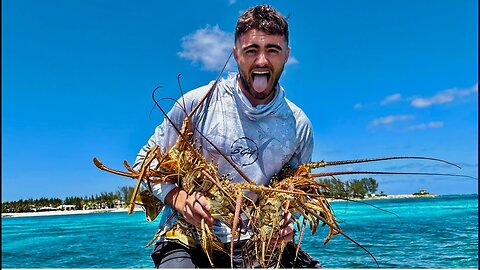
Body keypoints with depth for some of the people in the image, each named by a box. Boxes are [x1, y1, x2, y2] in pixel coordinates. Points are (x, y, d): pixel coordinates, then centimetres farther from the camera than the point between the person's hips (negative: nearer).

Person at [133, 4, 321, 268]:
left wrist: (287, 220, -4)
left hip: (257, 245, 3)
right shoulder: (198, 103, -7)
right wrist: (177, 196, -17)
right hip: (189, 240, -3)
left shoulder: (298, 125, 3)